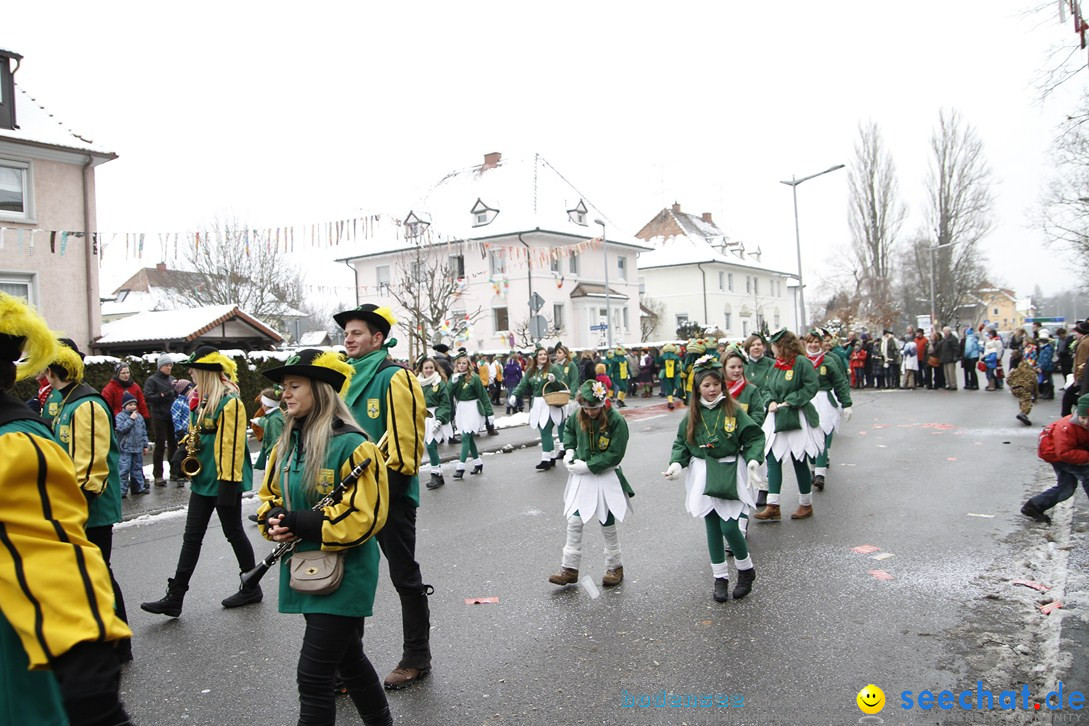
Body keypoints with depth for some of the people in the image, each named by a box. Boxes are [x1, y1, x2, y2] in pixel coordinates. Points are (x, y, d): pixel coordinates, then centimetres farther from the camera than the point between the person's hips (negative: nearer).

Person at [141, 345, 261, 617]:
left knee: (233, 533, 5)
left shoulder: (230, 403, -19)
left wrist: (228, 482, -23)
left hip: (224, 481, -9)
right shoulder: (204, 400, 10)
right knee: (192, 536, 9)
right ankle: (174, 598, 13)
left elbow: (233, 444, -22)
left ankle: (251, 588, 22)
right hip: (203, 479, 9)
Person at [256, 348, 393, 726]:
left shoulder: (351, 446, -18)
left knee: (313, 675, -6)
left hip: (344, 575, -8)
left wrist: (299, 523, -22)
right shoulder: (286, 445, 7)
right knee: (348, 659, 22)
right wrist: (273, 521, -5)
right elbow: (270, 495, 18)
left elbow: (362, 517, -22)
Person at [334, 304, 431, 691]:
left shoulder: (395, 378, -14)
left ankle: (416, 658, 22)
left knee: (404, 577, 6)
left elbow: (406, 442, -19)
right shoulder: (347, 379, 10)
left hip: (390, 495, -7)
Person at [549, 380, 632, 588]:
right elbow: (568, 430, 19)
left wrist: (587, 466, -21)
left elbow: (614, 455, -20)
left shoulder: (616, 421, -19)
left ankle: (615, 568, 28)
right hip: (581, 477, 4)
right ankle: (570, 569, 9)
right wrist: (569, 450, 1)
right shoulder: (578, 417, -4)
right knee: (574, 522, 0)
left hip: (606, 479, -4)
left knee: (608, 525, 9)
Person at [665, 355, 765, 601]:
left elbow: (754, 437, -4)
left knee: (729, 526, -8)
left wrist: (753, 459, -20)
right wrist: (676, 463, -7)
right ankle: (720, 578, 21)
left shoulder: (733, 410, -5)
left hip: (730, 473, -3)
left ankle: (746, 570, 19)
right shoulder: (692, 415, 3)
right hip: (703, 475, 3)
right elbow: (681, 443, 9)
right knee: (712, 528, 8)